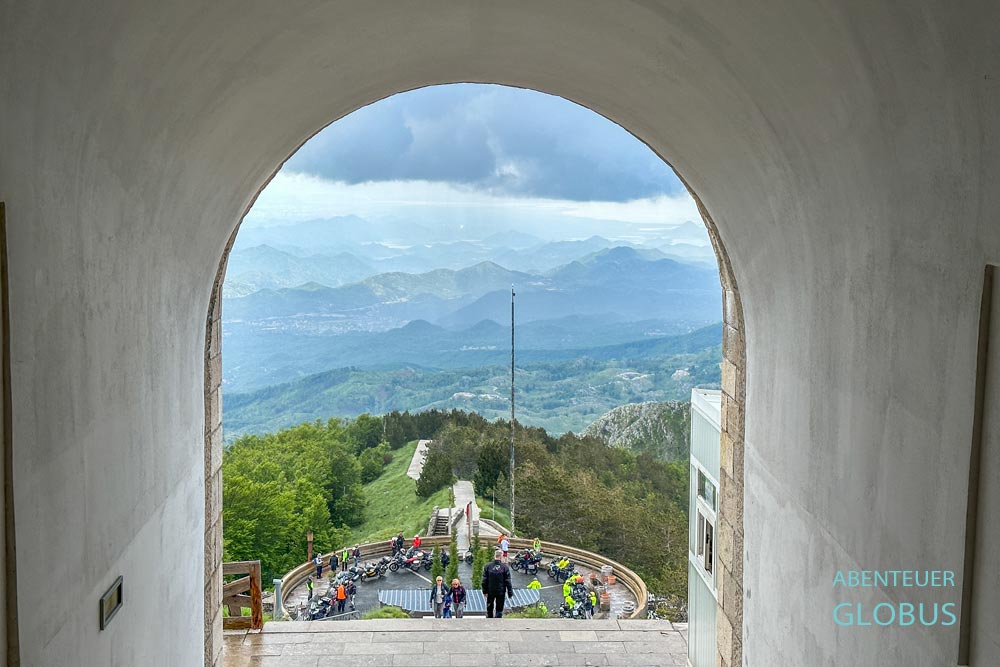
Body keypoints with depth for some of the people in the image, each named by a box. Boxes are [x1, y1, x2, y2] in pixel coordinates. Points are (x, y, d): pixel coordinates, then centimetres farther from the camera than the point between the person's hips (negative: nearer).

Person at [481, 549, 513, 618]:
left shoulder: (488, 566, -4)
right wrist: (510, 593, -1)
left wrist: (484, 591, 5)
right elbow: (508, 581, -8)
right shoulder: (505, 567, -10)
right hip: (501, 592, -2)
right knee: (499, 610, 6)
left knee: (489, 610, 16)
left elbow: (484, 581, -2)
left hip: (490, 592, 2)